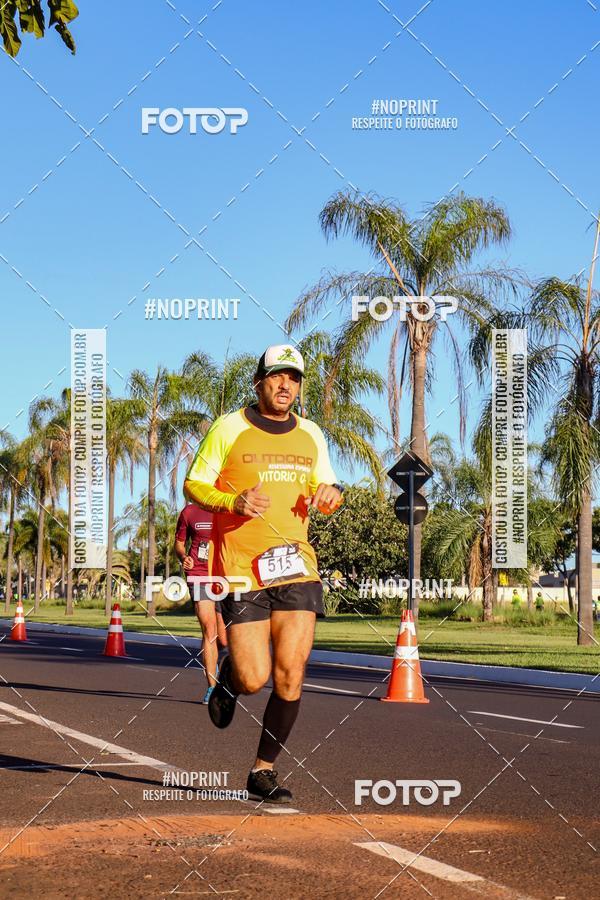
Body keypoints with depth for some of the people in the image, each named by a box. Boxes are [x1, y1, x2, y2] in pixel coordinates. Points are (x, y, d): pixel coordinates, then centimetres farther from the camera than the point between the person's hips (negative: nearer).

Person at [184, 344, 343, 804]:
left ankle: (264, 771, 9)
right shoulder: (229, 429, -1)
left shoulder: (311, 435, 13)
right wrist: (233, 502, -17)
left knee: (290, 675, -7)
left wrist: (331, 494, -1)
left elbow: (326, 488, 23)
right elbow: (193, 484, 1)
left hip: (296, 564, 3)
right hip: (241, 568, -3)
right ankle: (227, 680, 30)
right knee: (253, 679, -8)